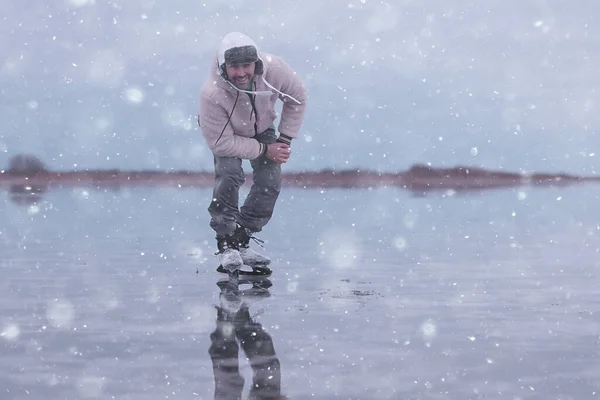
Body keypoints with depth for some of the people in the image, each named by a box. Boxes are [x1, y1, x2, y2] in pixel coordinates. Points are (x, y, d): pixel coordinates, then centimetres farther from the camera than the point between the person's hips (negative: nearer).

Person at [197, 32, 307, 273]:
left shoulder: (273, 68, -34)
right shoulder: (211, 94, -41)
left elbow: (298, 97, -12)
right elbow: (222, 143, -31)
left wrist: (285, 140, -12)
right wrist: (264, 150, -28)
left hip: (262, 129, 4)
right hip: (226, 133, -4)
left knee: (270, 183, -8)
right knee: (229, 175, -27)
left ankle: (241, 243, 5)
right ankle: (225, 245, -15)